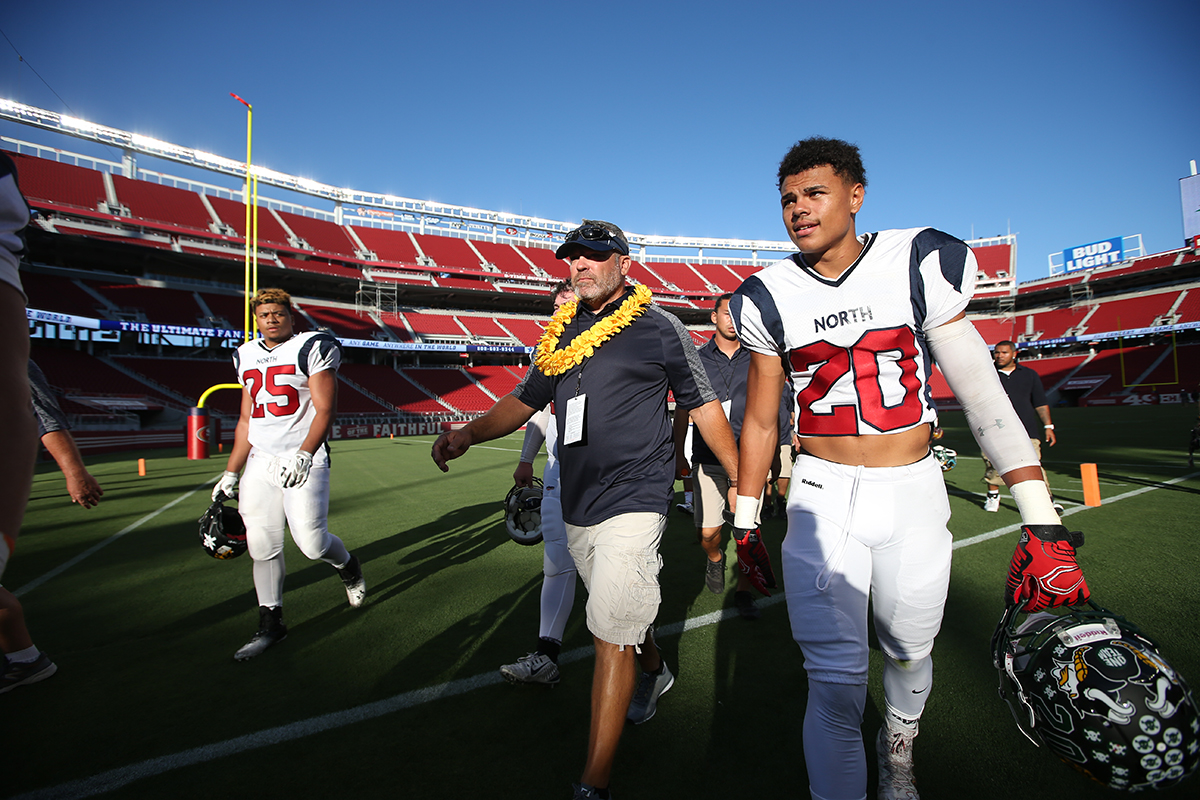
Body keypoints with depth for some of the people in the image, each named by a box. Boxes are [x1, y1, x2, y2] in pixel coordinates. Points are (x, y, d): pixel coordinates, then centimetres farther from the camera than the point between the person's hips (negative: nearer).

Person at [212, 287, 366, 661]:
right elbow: (246, 421, 19)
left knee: (312, 542, -10)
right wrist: (231, 473, 17)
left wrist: (304, 454, -22)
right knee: (262, 545, 5)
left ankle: (348, 566, 24)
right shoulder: (247, 356, 16)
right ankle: (270, 624, 21)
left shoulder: (312, 348, -3)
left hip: (303, 459, -6)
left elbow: (324, 408, -10)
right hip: (261, 461, 6)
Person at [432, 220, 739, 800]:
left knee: (611, 633, -5)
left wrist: (739, 479, 1)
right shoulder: (561, 333, 11)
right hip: (577, 505, 6)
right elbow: (524, 400, 12)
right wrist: (468, 434, -5)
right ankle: (654, 672, 52)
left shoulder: (658, 327, -4)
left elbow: (702, 404, 0)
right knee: (621, 612, 22)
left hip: (634, 501, -6)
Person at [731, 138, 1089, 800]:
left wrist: (1042, 525, -10)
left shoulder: (921, 266, -6)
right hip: (823, 496, 0)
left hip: (912, 492, 1)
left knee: (909, 648, 19)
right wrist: (744, 525, 7)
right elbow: (760, 421, 5)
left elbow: (984, 399, -5)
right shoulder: (771, 298, -1)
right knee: (836, 682, -3)